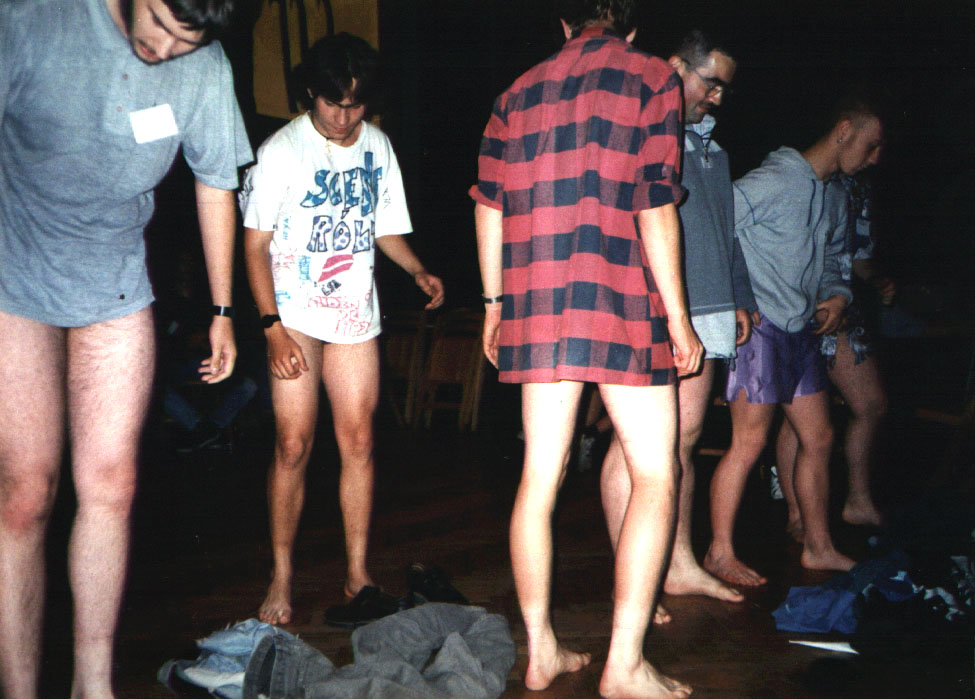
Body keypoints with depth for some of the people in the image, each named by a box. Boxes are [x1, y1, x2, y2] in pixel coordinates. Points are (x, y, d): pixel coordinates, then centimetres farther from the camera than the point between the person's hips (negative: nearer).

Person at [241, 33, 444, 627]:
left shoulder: (378, 146, 10)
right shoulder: (282, 150, -5)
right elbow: (256, 243, -5)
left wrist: (418, 271, -1)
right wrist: (272, 325, -14)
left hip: (356, 314, 4)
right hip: (296, 315, -4)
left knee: (358, 441, 1)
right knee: (294, 445, -6)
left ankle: (358, 572, 11)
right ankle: (282, 578, 7)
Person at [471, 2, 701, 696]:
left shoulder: (519, 92, 15)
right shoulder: (651, 77, 2)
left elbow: (489, 207, 11)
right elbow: (655, 206, -7)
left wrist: (496, 304, 18)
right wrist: (678, 317, -4)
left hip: (535, 305, 5)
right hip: (621, 301, -5)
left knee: (540, 475, 9)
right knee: (656, 478, 2)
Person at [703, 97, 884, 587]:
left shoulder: (835, 198, 15)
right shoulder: (772, 182, -14)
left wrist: (837, 297, 5)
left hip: (802, 331, 9)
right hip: (759, 326, -9)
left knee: (818, 438, 12)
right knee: (749, 441, -8)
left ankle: (818, 547, 24)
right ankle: (720, 553, 3)